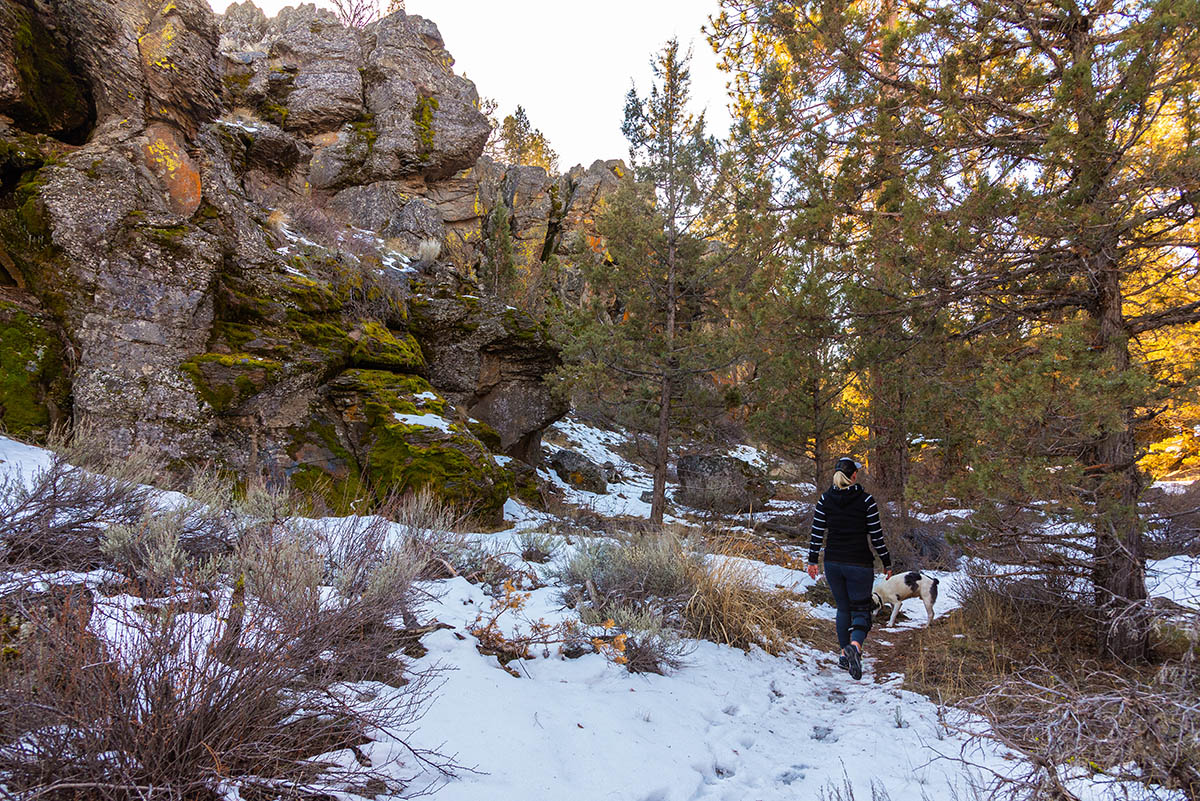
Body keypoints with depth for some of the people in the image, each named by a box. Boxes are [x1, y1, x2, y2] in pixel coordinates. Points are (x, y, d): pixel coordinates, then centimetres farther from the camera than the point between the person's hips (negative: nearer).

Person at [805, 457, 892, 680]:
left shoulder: (825, 499, -2)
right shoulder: (866, 500, -9)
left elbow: (817, 533, 0)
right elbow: (877, 537, -6)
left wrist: (812, 560, 10)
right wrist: (887, 563, 5)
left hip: (833, 563, 3)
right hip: (859, 565, -3)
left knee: (843, 608, 19)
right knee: (861, 610, 5)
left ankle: (845, 654, 22)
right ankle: (855, 645, -22)